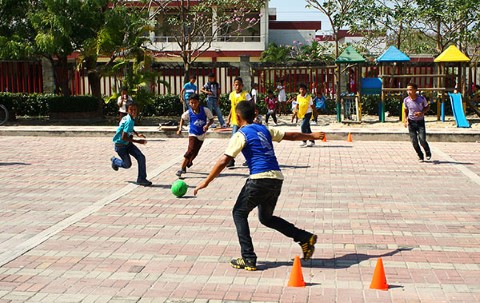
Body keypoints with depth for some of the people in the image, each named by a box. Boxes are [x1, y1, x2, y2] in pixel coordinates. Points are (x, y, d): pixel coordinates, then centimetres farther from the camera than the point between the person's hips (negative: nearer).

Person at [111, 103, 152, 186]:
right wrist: (138, 141, -26)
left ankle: (141, 179, 3)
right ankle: (114, 161, 39)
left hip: (128, 143, 8)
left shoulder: (128, 118, -3)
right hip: (120, 145, -8)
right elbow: (123, 137, -32)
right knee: (127, 165, 8)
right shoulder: (129, 121, -30)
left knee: (141, 157, -6)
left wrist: (137, 134, 5)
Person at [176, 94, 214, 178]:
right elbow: (183, 119, 8)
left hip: (201, 135, 3)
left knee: (195, 152, 13)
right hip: (193, 134, -3)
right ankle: (181, 169, -20)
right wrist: (180, 128, -1)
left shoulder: (205, 110, -15)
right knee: (191, 150, -21)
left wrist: (207, 125, -22)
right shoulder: (188, 112, -14)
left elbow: (211, 119, -3)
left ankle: (187, 163, 39)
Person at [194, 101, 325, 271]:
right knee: (266, 218, 23)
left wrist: (206, 182, -3)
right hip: (277, 178, 7)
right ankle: (305, 238, 14)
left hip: (260, 179, -7)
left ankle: (248, 259, 2)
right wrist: (311, 136, 44)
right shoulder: (264, 130, 17)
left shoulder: (241, 135, -2)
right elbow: (291, 135, 28)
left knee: (239, 213, 9)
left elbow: (223, 161, -8)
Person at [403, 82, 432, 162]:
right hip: (411, 122, 2)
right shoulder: (406, 100, -7)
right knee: (414, 141, -2)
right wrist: (405, 118, -7)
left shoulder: (421, 99, -13)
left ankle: (428, 153, 17)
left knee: (422, 140, -13)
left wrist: (422, 112, -16)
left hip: (420, 122, -2)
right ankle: (420, 156, 20)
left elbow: (427, 107, 2)